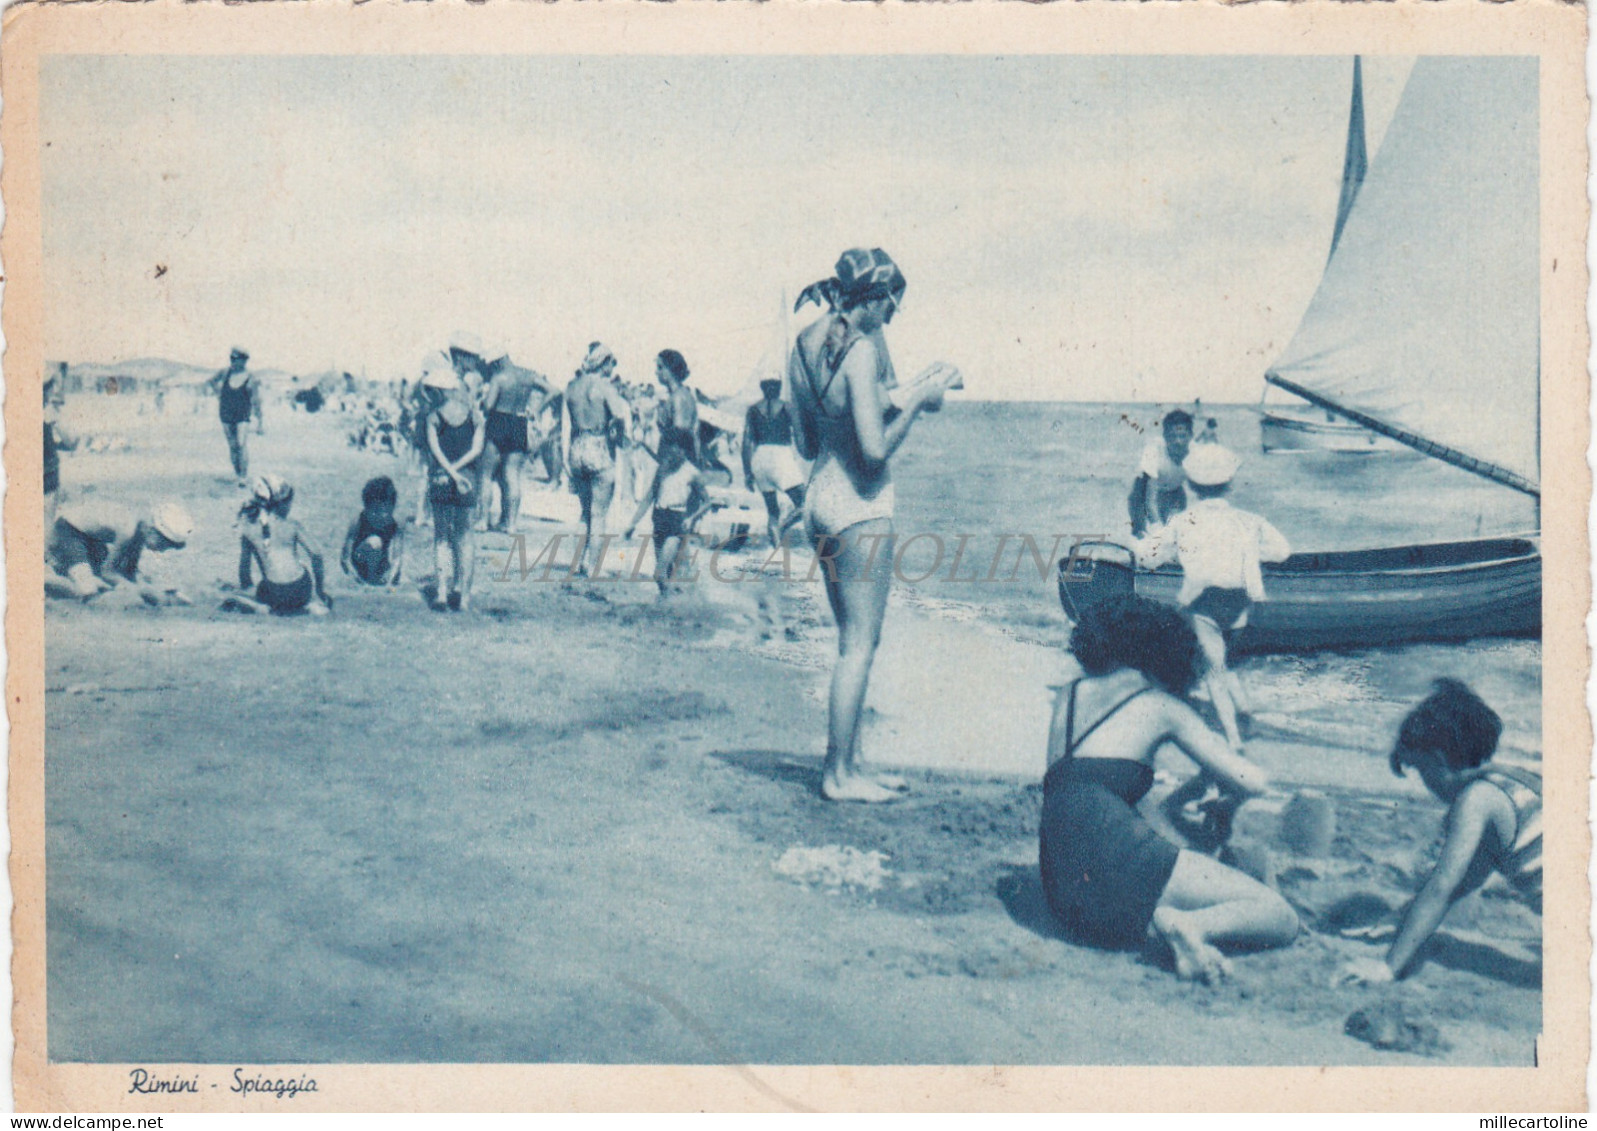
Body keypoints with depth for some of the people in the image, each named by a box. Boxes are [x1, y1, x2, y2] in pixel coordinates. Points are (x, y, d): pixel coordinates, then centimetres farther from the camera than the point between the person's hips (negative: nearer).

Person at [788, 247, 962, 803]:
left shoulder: (805, 345, 8)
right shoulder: (862, 349, -17)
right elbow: (876, 450, -21)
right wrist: (918, 401, -9)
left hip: (819, 496, 9)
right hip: (860, 506, -9)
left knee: (853, 641, 18)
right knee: (859, 645, 0)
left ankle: (848, 763, 24)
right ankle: (840, 774, 7)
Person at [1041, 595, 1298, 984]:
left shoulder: (1070, 694, 24)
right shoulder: (1161, 705, 11)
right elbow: (1253, 782, 6)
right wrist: (1227, 800, 32)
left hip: (1059, 884, 6)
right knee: (1282, 920, 1)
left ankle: (1156, 916, -7)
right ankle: (1187, 924, -26)